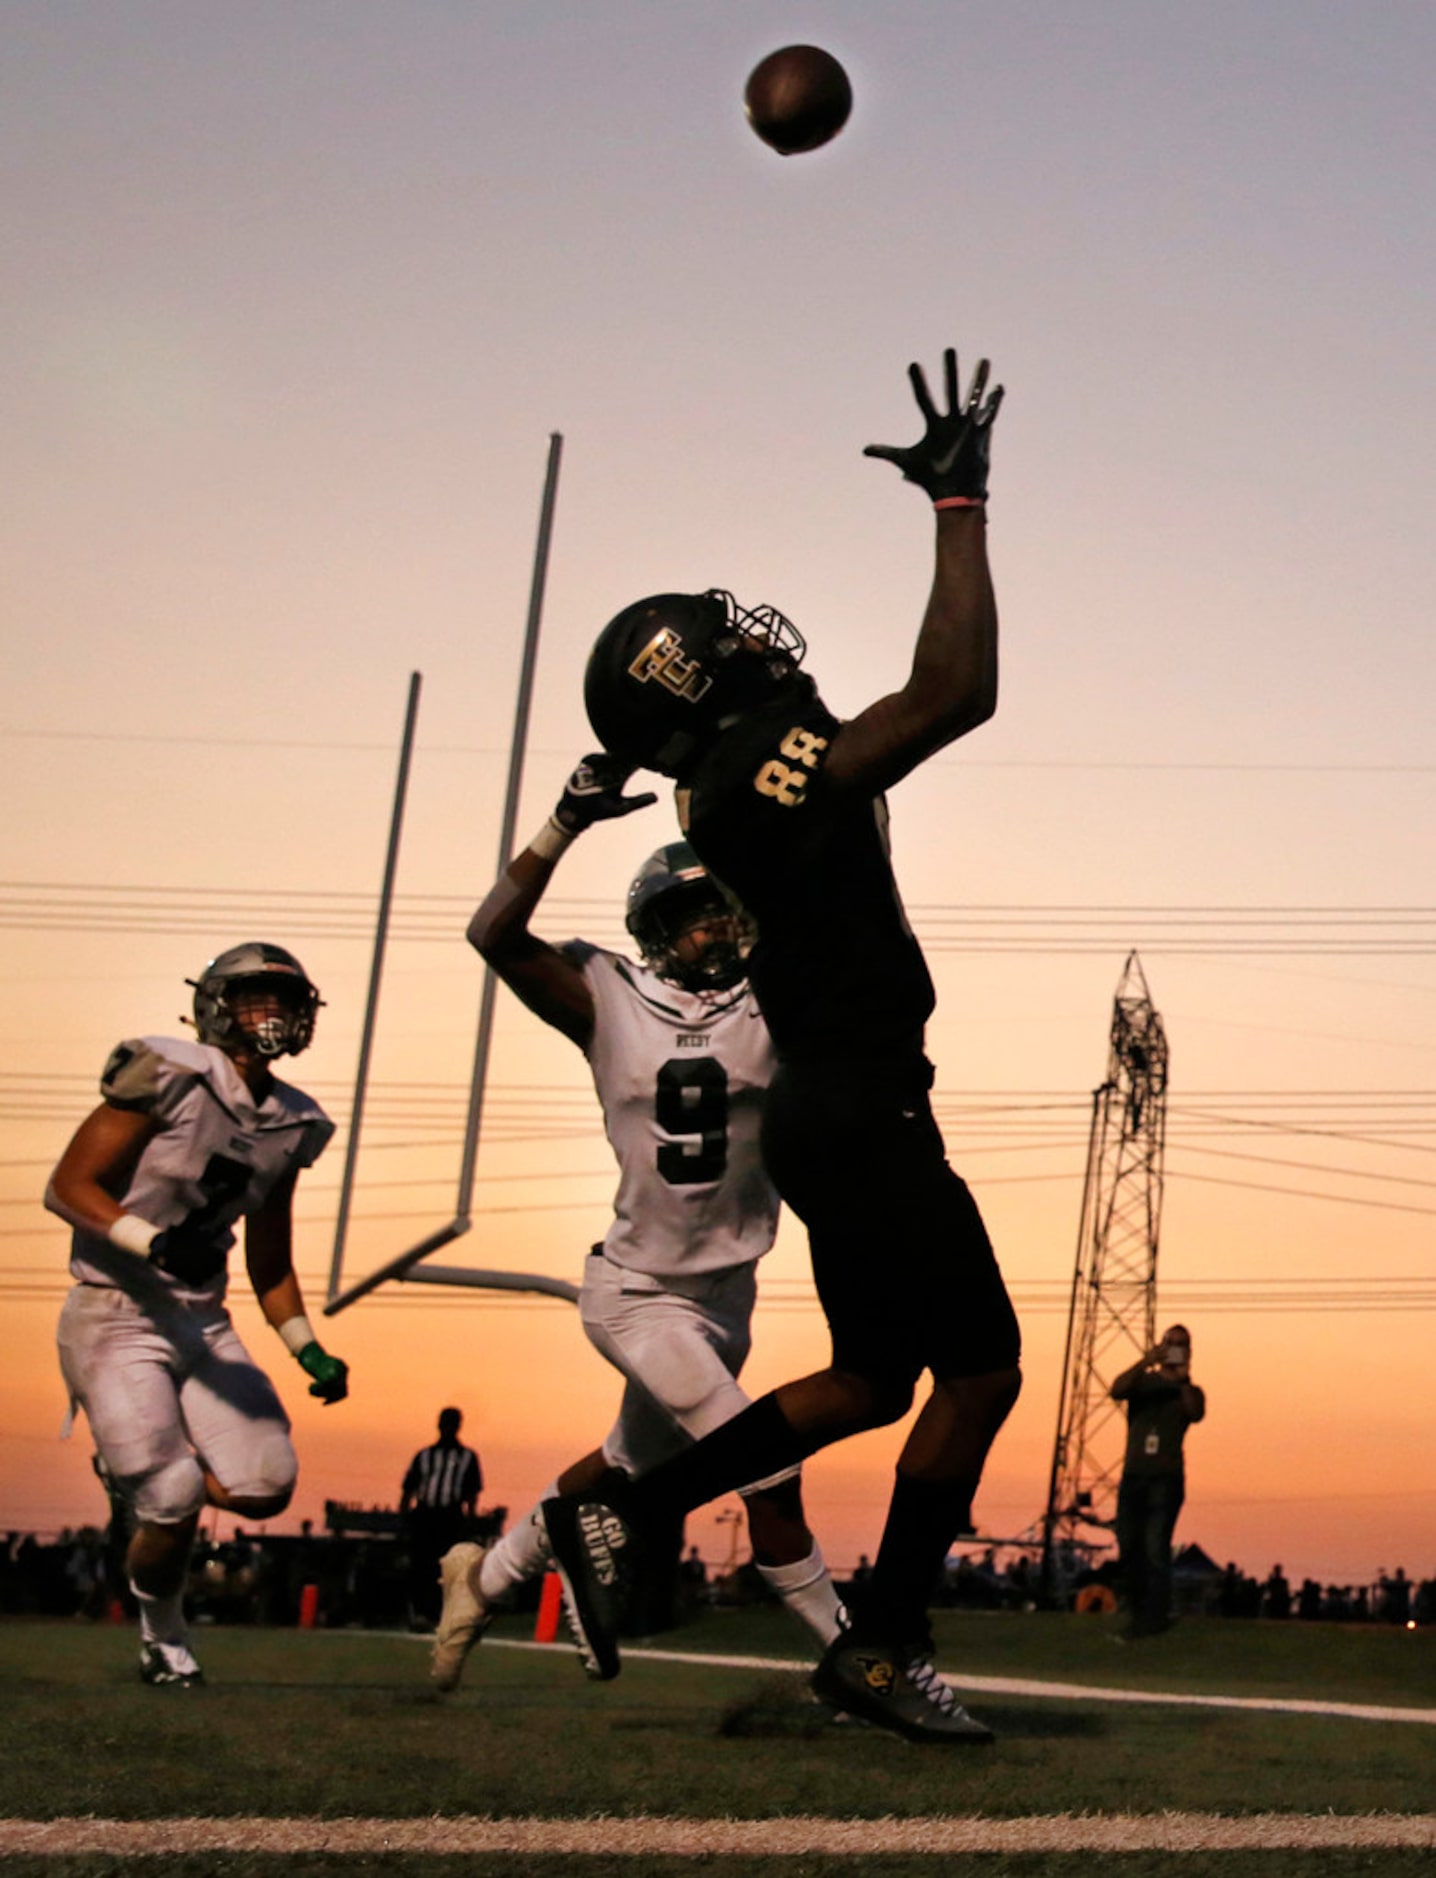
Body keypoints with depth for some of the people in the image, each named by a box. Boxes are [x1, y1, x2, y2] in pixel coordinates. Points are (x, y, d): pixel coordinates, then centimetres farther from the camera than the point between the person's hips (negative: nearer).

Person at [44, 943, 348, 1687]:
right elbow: (66, 1187, -14)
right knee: (173, 1504, -12)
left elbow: (270, 1265, 18)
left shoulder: (290, 1124, 8)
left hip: (202, 1323, 6)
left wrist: (310, 1353, 9)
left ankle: (138, 1468, 24)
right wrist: (155, 1242, -28)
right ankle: (160, 1626, 18)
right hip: (114, 1316, -6)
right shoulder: (169, 1078, -13)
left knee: (266, 1485, -4)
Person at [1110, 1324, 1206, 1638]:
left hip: (1166, 1477, -3)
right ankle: (1136, 1613, 15)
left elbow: (1196, 1414, -13)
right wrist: (1145, 1362, -20)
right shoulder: (1143, 1382, 12)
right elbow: (1116, 1391, -9)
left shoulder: (1189, 1392, 9)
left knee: (1156, 1549, -12)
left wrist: (1183, 1382, -28)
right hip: (1134, 1474, 3)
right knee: (1129, 1546, 4)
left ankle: (1154, 1618, -10)